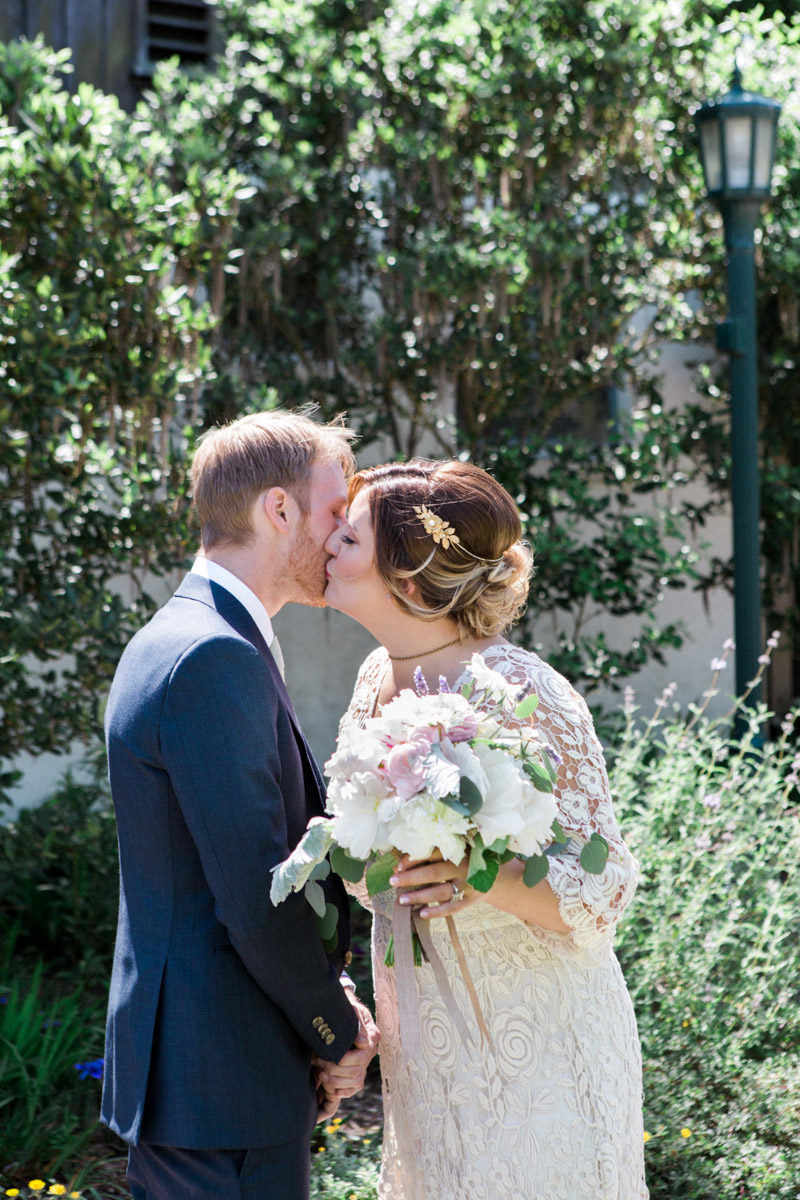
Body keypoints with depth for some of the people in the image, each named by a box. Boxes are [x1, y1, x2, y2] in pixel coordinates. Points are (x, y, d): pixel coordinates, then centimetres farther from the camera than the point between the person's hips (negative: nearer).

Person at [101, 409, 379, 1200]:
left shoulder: (172, 642, 13)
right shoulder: (216, 659, -20)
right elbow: (258, 899, -23)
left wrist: (326, 1004, 8)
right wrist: (339, 1032, -8)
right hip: (223, 1084, -10)